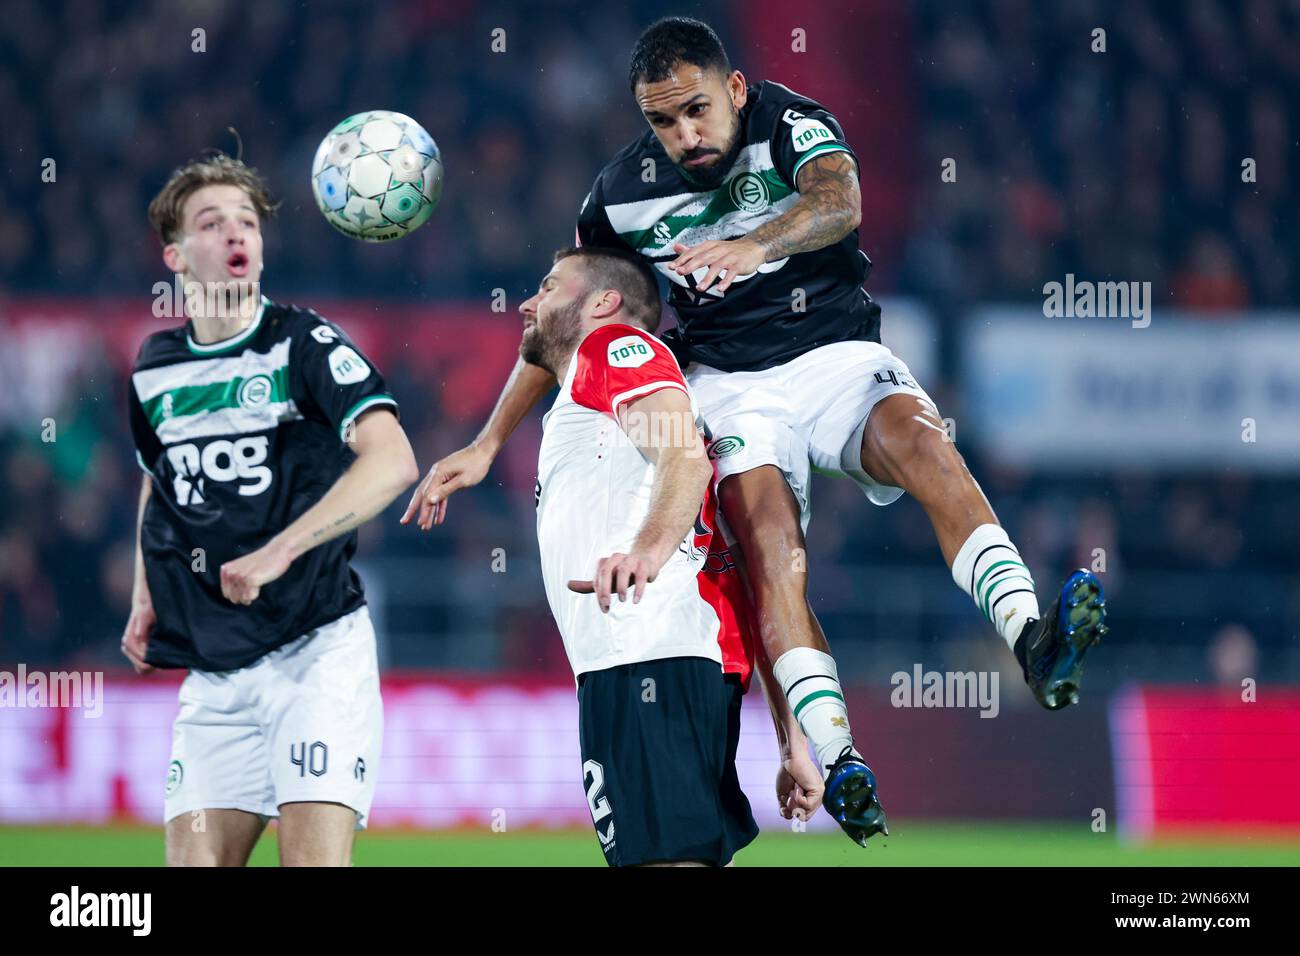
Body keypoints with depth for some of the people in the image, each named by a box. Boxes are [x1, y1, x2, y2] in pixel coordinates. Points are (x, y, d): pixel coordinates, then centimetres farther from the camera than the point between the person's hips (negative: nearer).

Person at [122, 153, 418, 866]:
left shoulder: (305, 345, -7)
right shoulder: (154, 370, 10)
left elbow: (393, 461, -21)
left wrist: (277, 552, -27)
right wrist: (146, 600, 19)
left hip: (317, 647, -5)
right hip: (214, 668, 5)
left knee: (314, 861, -17)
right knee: (194, 865, -1)